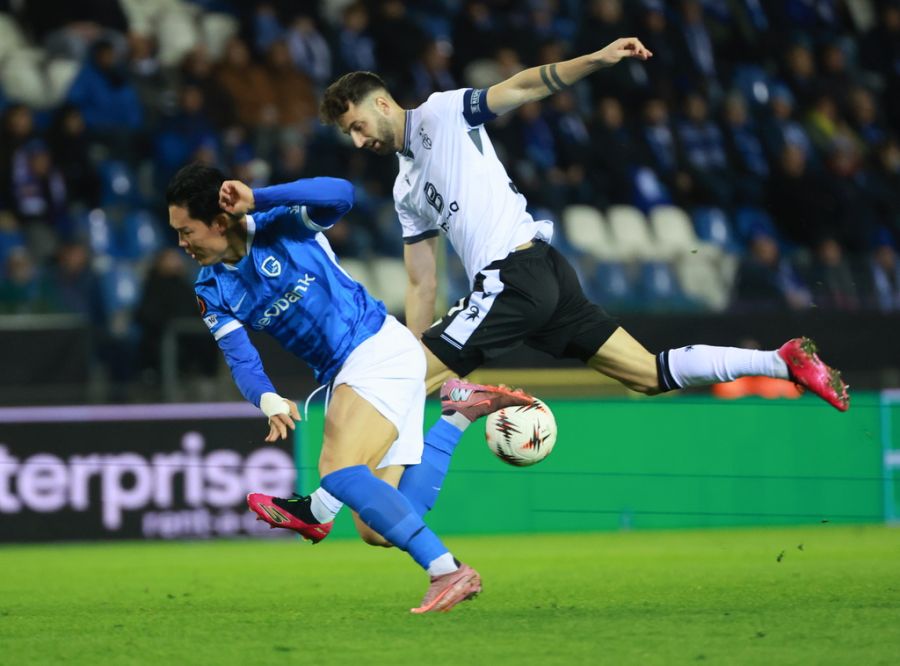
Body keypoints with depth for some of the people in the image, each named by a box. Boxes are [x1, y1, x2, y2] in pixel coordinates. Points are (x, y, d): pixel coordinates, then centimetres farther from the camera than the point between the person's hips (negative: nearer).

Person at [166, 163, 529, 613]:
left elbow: (339, 194, -31)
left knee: (338, 472, -27)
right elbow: (242, 361, -7)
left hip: (380, 348, -8)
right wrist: (270, 403, -28)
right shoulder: (212, 293, 6)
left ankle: (448, 572, -28)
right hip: (345, 374, 8)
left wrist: (255, 199, -34)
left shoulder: (280, 222, -11)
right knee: (378, 530, 2)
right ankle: (460, 411, 17)